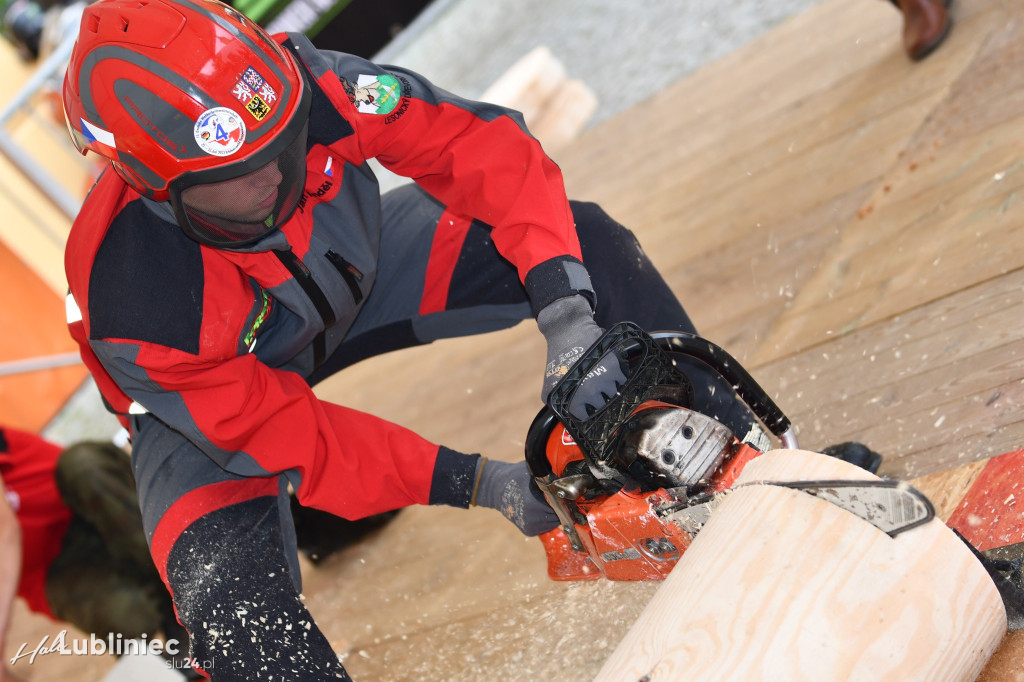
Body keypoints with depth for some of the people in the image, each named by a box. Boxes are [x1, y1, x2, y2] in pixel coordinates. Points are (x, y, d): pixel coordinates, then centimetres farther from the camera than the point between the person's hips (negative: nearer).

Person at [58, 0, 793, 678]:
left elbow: (483, 146, -26)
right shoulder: (131, 306, -38)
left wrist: (567, 314, -36)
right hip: (214, 397, -3)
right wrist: (474, 485, -31)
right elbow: (278, 436, -29)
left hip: (353, 271, 4)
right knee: (230, 602, -28)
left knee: (587, 239, -12)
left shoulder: (300, 84, -35)